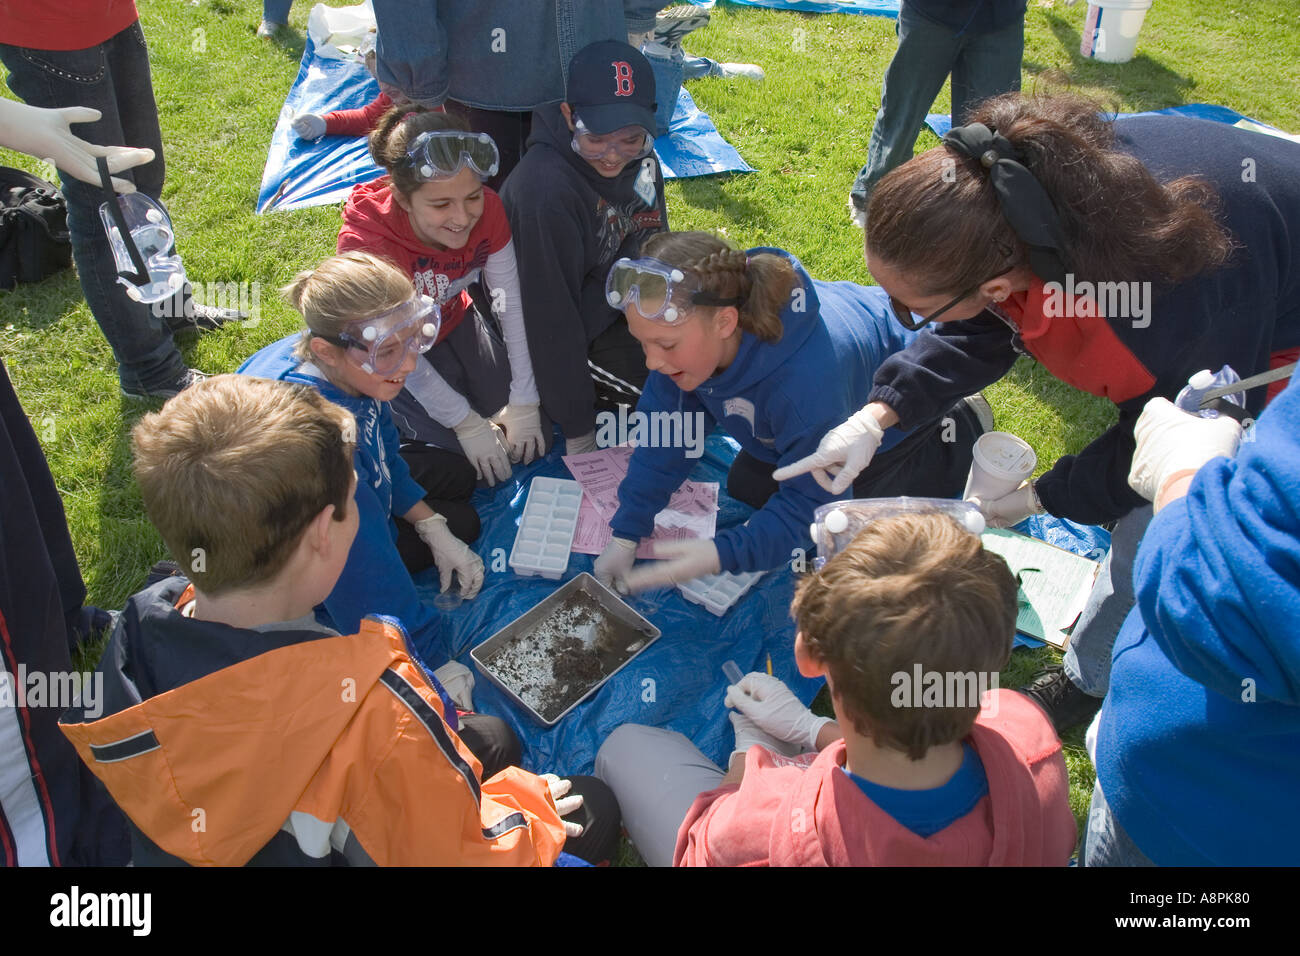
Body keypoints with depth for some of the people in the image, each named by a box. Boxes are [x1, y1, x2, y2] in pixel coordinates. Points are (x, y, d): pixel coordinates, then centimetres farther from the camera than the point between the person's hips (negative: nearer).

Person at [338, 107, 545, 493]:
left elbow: (513, 304, -15)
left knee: (535, 440, -3)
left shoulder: (486, 210, -24)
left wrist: (524, 402, -15)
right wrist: (465, 422, -19)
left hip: (455, 322, 4)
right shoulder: (364, 242, -35)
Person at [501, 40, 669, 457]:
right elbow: (551, 316, -28)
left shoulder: (640, 159, -10)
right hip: (571, 330, -8)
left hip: (621, 303, 8)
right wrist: (578, 430, -22)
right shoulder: (544, 191, -32)